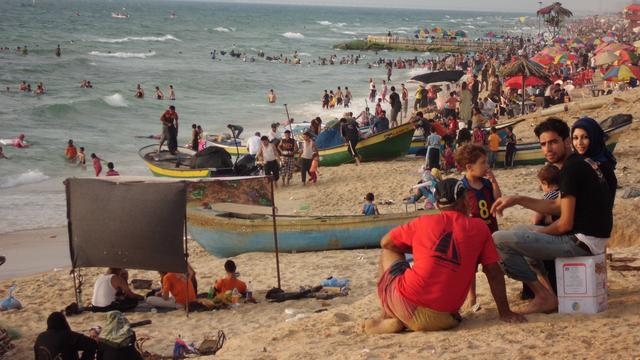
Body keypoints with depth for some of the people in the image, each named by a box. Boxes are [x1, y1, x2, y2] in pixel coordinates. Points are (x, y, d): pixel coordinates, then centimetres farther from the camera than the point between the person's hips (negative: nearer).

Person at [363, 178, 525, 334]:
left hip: (407, 304, 0)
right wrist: (505, 313, 13)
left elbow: (385, 243, 20)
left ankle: (389, 318, 14)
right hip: (443, 320, 0)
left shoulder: (423, 222, 8)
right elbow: (494, 272, 8)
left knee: (389, 254, 26)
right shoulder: (480, 227, 7)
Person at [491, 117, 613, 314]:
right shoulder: (582, 162, 15)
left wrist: (538, 233, 0)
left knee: (498, 240, -16)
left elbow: (566, 223, -18)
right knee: (519, 230, 30)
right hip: (591, 237, 11)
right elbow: (557, 207, 20)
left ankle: (544, 296, -6)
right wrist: (518, 200, 14)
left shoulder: (571, 169, -16)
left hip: (581, 241, -11)